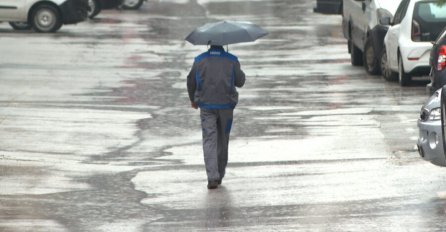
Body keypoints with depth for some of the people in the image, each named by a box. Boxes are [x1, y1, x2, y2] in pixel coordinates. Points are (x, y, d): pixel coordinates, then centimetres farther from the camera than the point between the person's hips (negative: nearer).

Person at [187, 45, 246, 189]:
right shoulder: (232, 60, -3)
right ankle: (219, 176, 20)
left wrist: (193, 100, 23)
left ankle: (212, 177, -17)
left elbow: (191, 81, 6)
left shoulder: (200, 60, -1)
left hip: (206, 107, 0)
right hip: (226, 106, 0)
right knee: (223, 141, 13)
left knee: (209, 140, -3)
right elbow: (240, 82, 3)